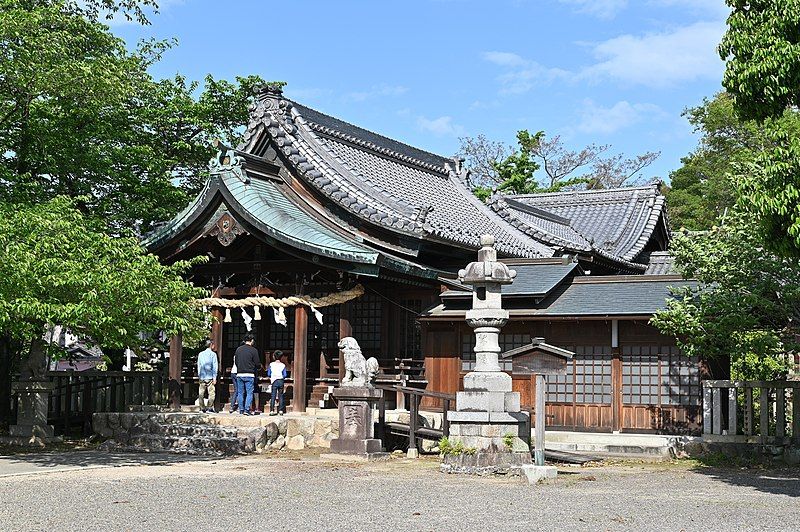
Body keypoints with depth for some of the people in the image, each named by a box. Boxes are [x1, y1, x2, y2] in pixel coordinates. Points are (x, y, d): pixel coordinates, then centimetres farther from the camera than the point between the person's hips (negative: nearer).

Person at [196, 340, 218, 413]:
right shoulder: (213, 354, -3)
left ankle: (202, 408, 7)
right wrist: (214, 378, -4)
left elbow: (199, 366, 13)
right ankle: (209, 408, -7)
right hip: (209, 377, -5)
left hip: (201, 377, 5)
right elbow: (215, 367, -5)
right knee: (211, 393, -1)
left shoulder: (200, 354, 10)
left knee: (201, 393, 7)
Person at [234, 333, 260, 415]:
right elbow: (257, 364, -5)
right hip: (249, 375, -4)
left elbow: (235, 361, 14)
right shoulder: (253, 350, -8)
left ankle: (241, 410, 13)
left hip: (239, 374, 4)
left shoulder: (238, 349, 6)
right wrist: (259, 367, 17)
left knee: (240, 393, 10)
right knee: (249, 393, 0)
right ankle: (247, 409, -8)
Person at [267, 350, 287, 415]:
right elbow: (285, 375, -1)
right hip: (281, 381, 1)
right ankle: (281, 410, 7)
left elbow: (268, 374, -1)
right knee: (281, 396, 8)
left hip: (274, 381, -1)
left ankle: (272, 410, -6)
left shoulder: (271, 364, -2)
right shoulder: (283, 365, 0)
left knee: (273, 396, 0)